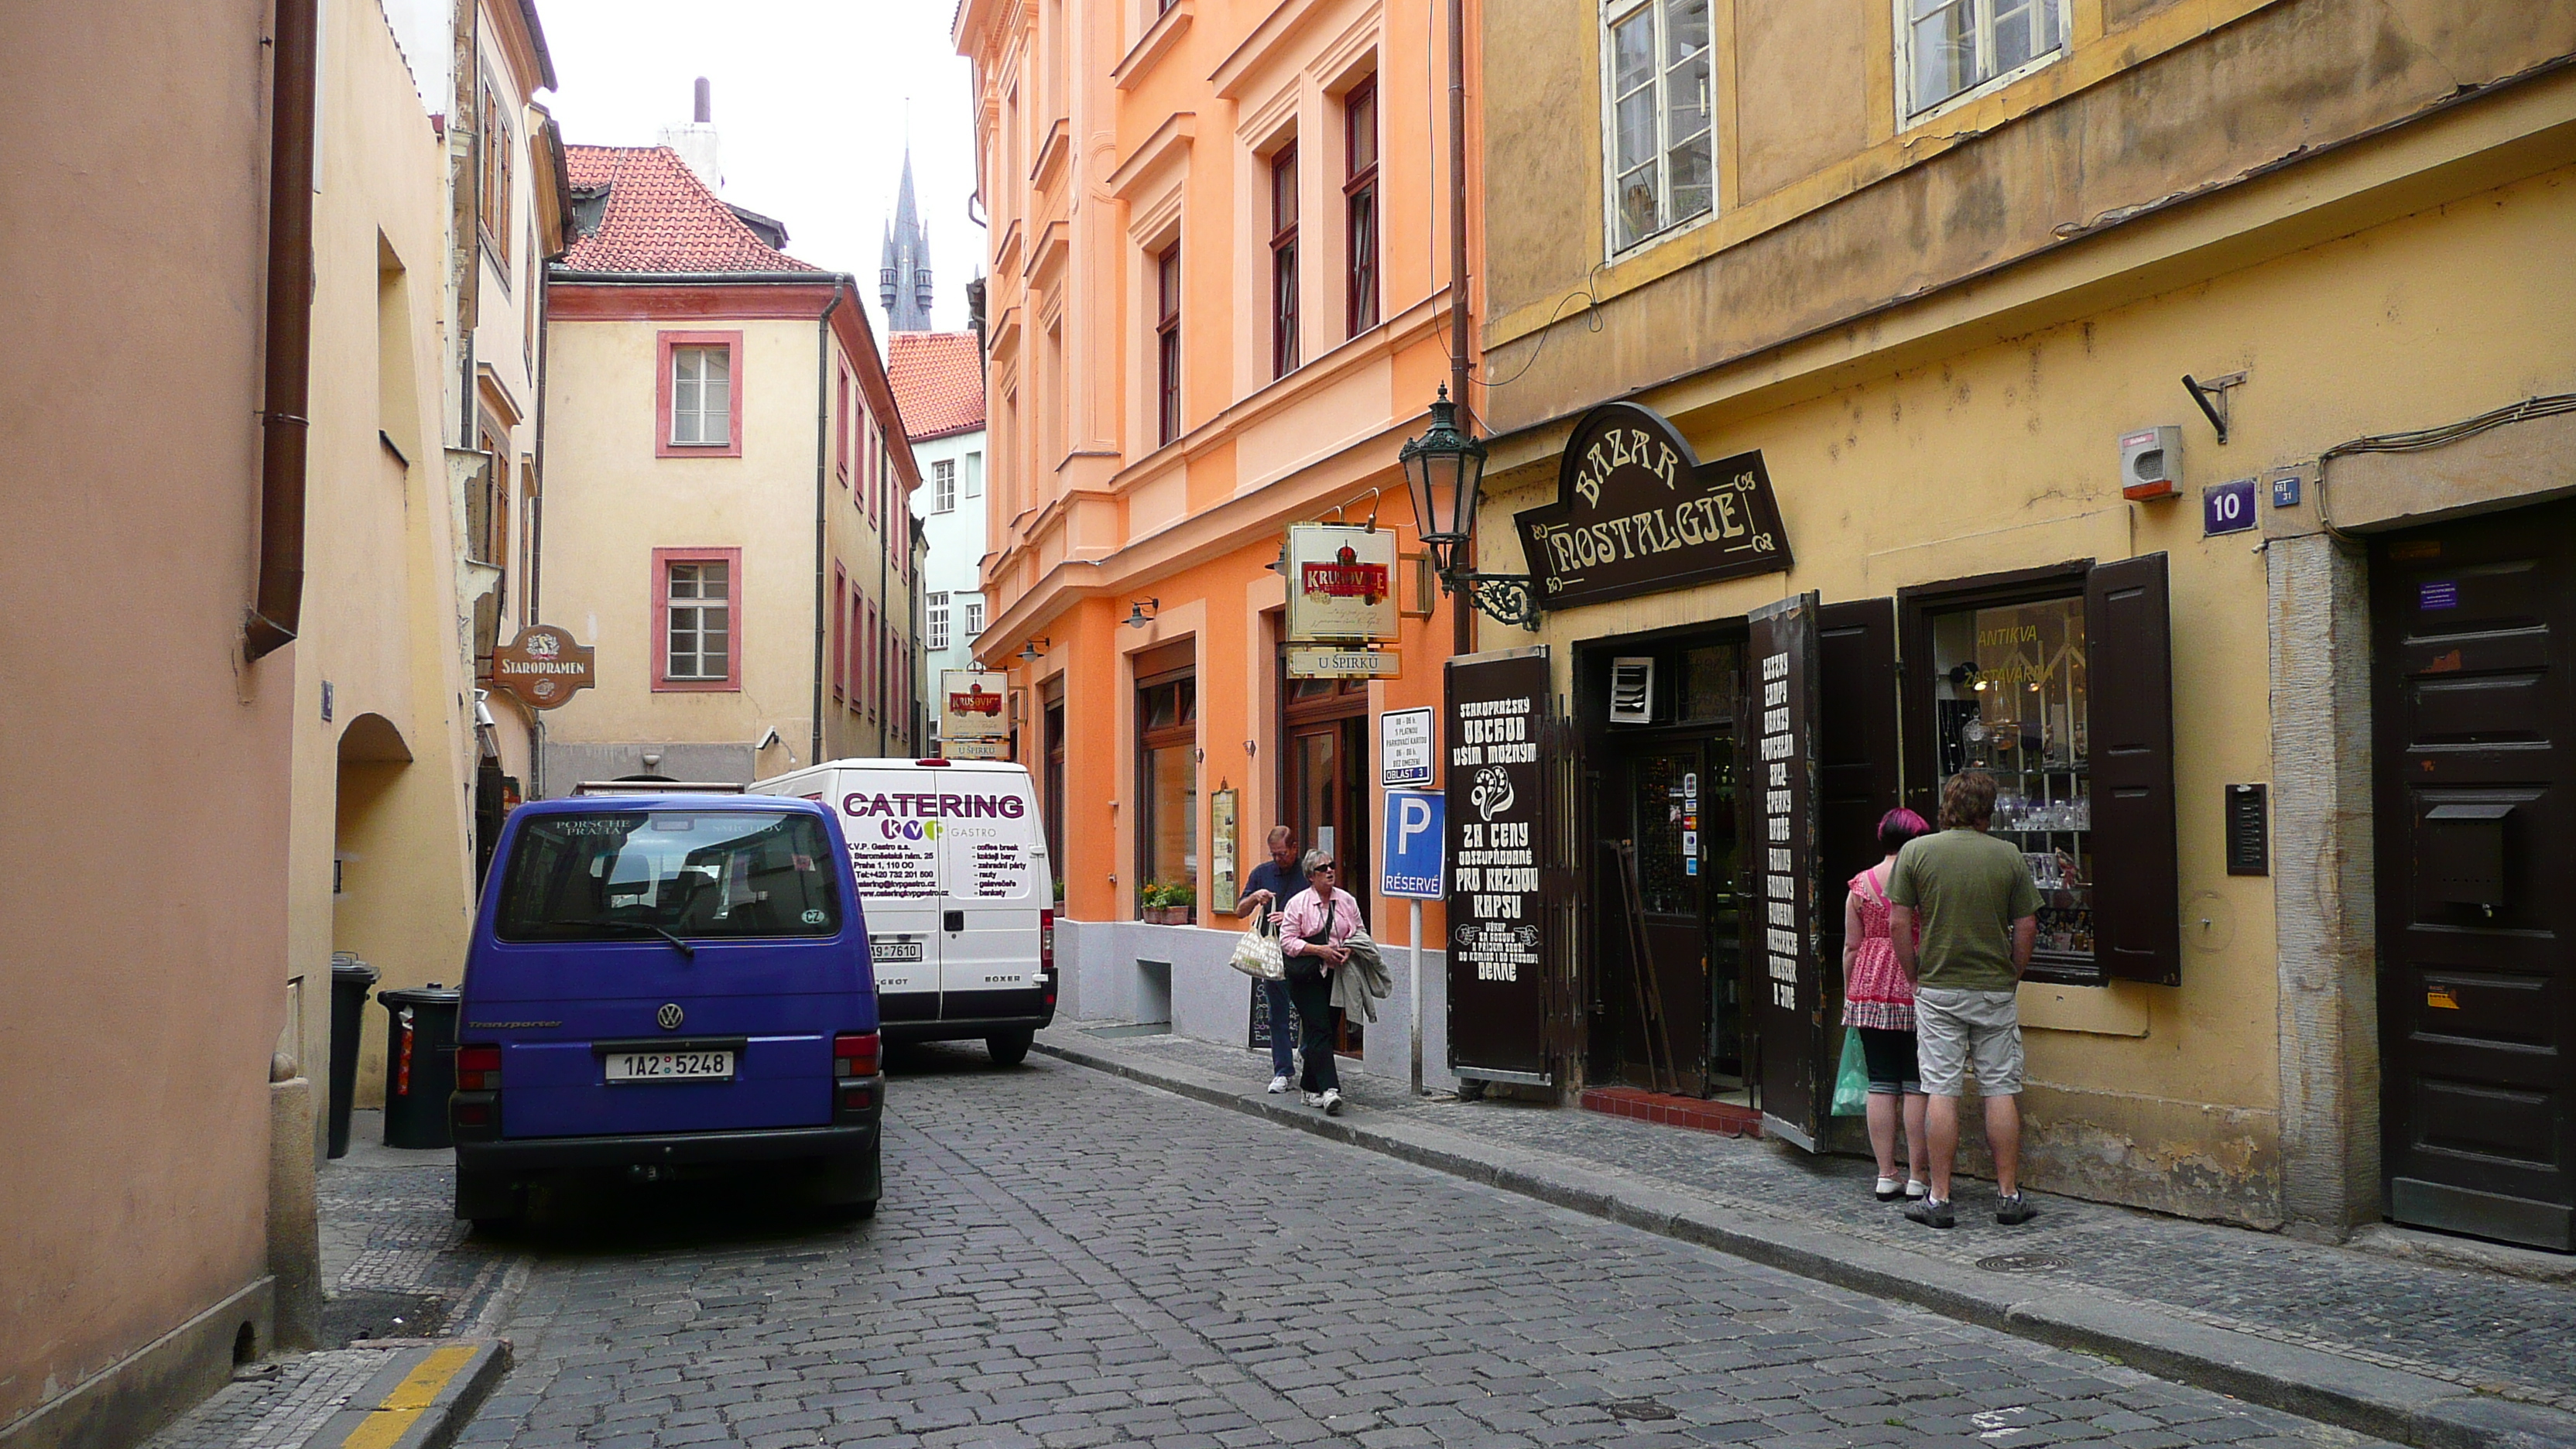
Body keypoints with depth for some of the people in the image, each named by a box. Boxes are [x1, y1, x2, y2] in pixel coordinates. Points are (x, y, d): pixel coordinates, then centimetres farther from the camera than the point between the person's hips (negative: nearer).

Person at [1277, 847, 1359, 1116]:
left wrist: (1349, 950, -5)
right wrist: (1319, 950, -15)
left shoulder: (1347, 901, 8)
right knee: (1320, 1030, -13)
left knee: (1323, 1031, 8)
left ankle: (1310, 1087, 21)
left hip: (1337, 975, 5)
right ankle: (1329, 1089, -20)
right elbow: (1287, 941, -5)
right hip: (1307, 976, -5)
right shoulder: (1298, 903, -4)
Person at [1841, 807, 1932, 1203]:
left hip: (1871, 992, 3)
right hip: (1919, 990, -3)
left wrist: (1850, 994, 16)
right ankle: (1917, 1177, 5)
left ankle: (1886, 1176, 9)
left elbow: (1851, 948, 7)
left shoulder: (1860, 885, 4)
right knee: (1916, 1084, 2)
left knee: (1881, 1083, 7)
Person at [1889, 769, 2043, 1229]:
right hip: (1995, 990, 1)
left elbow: (1898, 923, -4)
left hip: (1938, 989, -1)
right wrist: (2011, 976, 14)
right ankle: (2008, 1196, 11)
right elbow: (2027, 927, 1)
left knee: (1942, 1092, 2)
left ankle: (1939, 1199, 4)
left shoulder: (1916, 851, -4)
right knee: (2001, 1091, 7)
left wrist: (1916, 978, 7)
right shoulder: (2009, 856, -1)